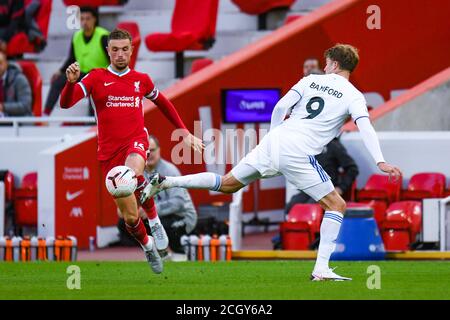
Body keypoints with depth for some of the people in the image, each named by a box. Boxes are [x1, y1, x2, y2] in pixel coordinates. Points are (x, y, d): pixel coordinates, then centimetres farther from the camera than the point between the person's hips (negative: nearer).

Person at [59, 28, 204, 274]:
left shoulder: (141, 80, 9)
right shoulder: (96, 78, 2)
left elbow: (163, 103, 27)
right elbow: (65, 103, -9)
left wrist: (184, 132, 23)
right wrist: (71, 81, -29)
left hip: (136, 142, 0)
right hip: (109, 150, 1)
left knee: (132, 173, -38)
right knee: (130, 217, 1)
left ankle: (155, 221, -15)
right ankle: (147, 245, 33)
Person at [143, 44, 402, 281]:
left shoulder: (311, 80, 14)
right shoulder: (353, 96, 3)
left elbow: (280, 107, 9)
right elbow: (365, 127, -12)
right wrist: (380, 162, -18)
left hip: (274, 142, 5)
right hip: (298, 154, -5)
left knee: (227, 184, 20)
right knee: (337, 205, 6)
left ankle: (165, 182, 12)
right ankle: (321, 269, -4)